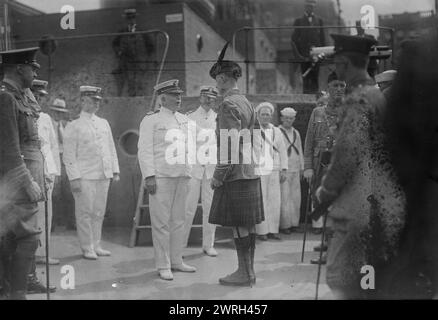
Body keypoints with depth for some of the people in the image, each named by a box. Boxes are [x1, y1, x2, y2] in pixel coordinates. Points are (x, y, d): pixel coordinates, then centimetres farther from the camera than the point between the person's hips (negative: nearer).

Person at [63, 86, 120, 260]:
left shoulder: (104, 123, 14)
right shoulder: (73, 126, -1)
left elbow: (111, 149, 18)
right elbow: (69, 155, -6)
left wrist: (115, 171, 11)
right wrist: (74, 178, -13)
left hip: (104, 175, 5)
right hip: (85, 177, -5)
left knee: (99, 213, 9)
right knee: (85, 213, 0)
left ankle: (96, 245, 19)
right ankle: (87, 248, 9)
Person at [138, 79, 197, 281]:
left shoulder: (183, 120, 14)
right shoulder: (151, 120, -4)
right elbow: (145, 150, -9)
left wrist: (188, 172, 13)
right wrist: (149, 176, -16)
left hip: (181, 176, 6)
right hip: (161, 176, -6)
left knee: (178, 220, 11)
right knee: (161, 222, -3)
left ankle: (176, 261, 22)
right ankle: (163, 266, 5)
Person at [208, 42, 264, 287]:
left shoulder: (229, 105, -14)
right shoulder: (247, 102, 15)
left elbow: (230, 144, -19)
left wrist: (218, 176, -14)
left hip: (235, 175, -9)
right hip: (250, 172, 9)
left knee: (239, 225, -3)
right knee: (248, 225, 12)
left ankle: (244, 273, 3)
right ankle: (249, 270, 19)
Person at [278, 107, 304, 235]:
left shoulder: (296, 133, 16)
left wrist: (301, 168, 19)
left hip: (295, 170, 6)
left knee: (296, 197, 6)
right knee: (284, 198, -7)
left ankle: (294, 223, 14)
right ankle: (283, 225, -1)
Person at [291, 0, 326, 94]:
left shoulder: (319, 21, 13)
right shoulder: (299, 21, 7)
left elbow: (323, 38, 11)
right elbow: (294, 38, 5)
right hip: (304, 54, -1)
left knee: (315, 78, -1)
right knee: (306, 78, -3)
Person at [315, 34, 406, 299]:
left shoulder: (358, 99, -15)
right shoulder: (379, 94, 11)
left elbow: (348, 155, -19)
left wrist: (325, 193, -5)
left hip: (362, 206, -9)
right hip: (387, 204, 9)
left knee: (343, 277, 1)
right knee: (376, 279, 17)